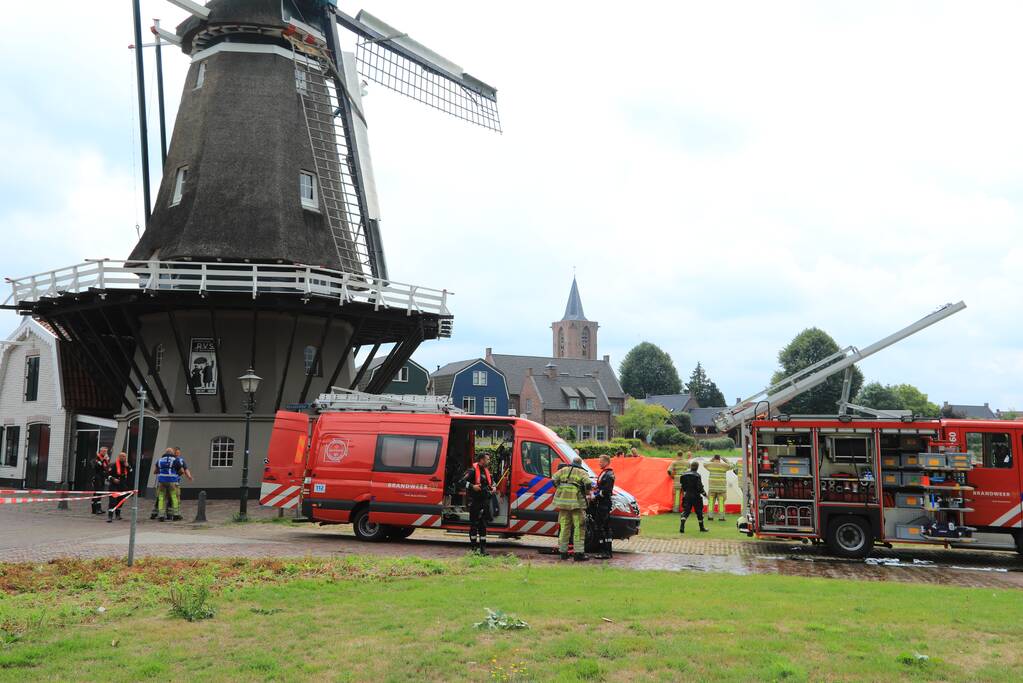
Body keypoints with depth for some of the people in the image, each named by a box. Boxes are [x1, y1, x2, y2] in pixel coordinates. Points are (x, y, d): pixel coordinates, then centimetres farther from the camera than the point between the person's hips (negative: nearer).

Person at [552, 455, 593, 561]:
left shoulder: (563, 470, 16)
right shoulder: (582, 472, 4)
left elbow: (554, 479, 7)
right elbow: (588, 483, -11)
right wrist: (587, 492, 7)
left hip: (562, 501, 5)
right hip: (575, 502, -4)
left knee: (564, 527, 11)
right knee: (579, 527, -1)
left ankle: (563, 552, 14)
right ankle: (578, 553, -4)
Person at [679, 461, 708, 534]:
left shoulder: (684, 475, 4)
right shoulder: (697, 475, -12)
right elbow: (699, 487, -15)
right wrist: (705, 494, -2)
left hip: (687, 496, 4)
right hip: (696, 496, -4)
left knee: (686, 511, 2)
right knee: (699, 511, 12)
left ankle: (682, 526, -17)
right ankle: (701, 527, 23)